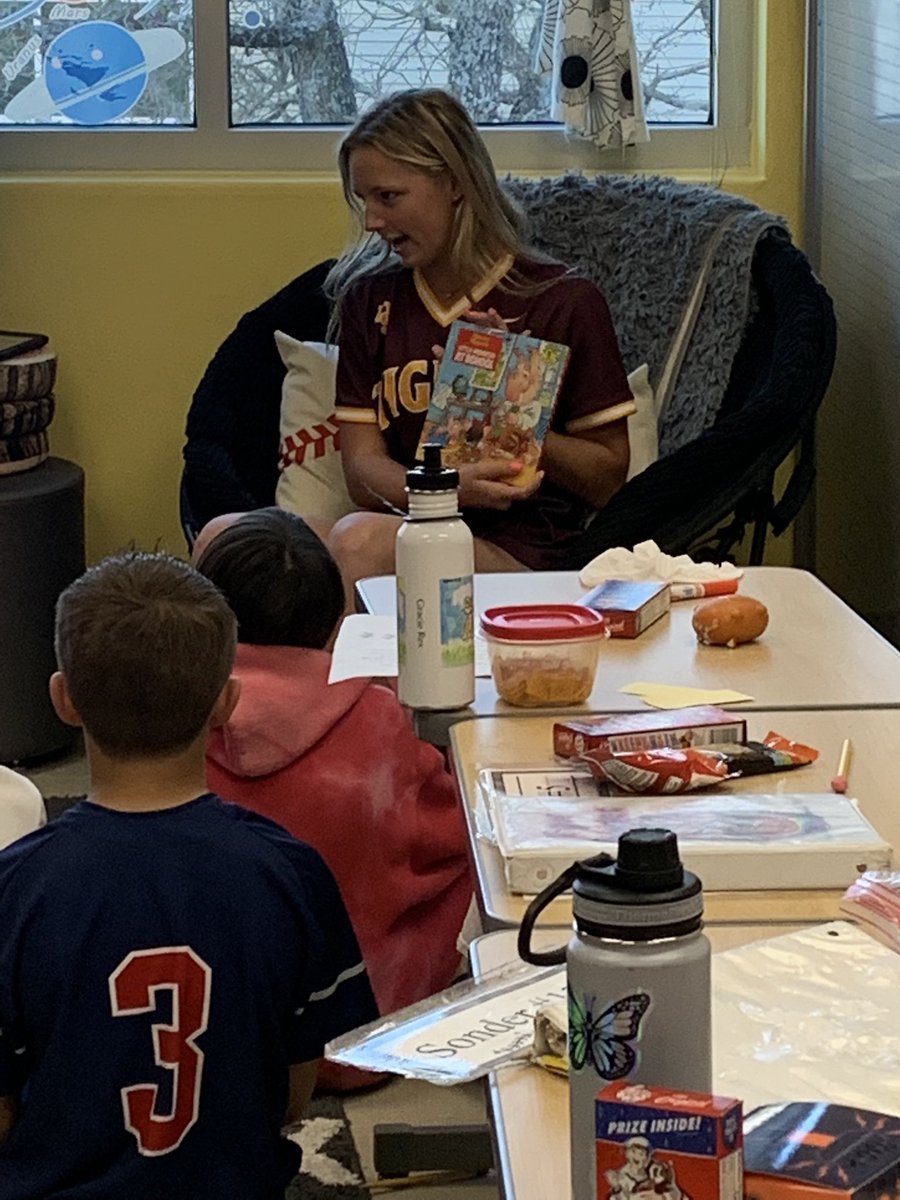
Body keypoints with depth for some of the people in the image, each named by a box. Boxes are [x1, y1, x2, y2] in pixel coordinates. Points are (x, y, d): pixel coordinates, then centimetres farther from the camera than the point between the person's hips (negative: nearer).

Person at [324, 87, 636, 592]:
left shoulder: (563, 302, 2)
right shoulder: (369, 300, 16)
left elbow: (609, 480, 5)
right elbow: (364, 471, 7)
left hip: (523, 557, -4)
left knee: (361, 539, -37)